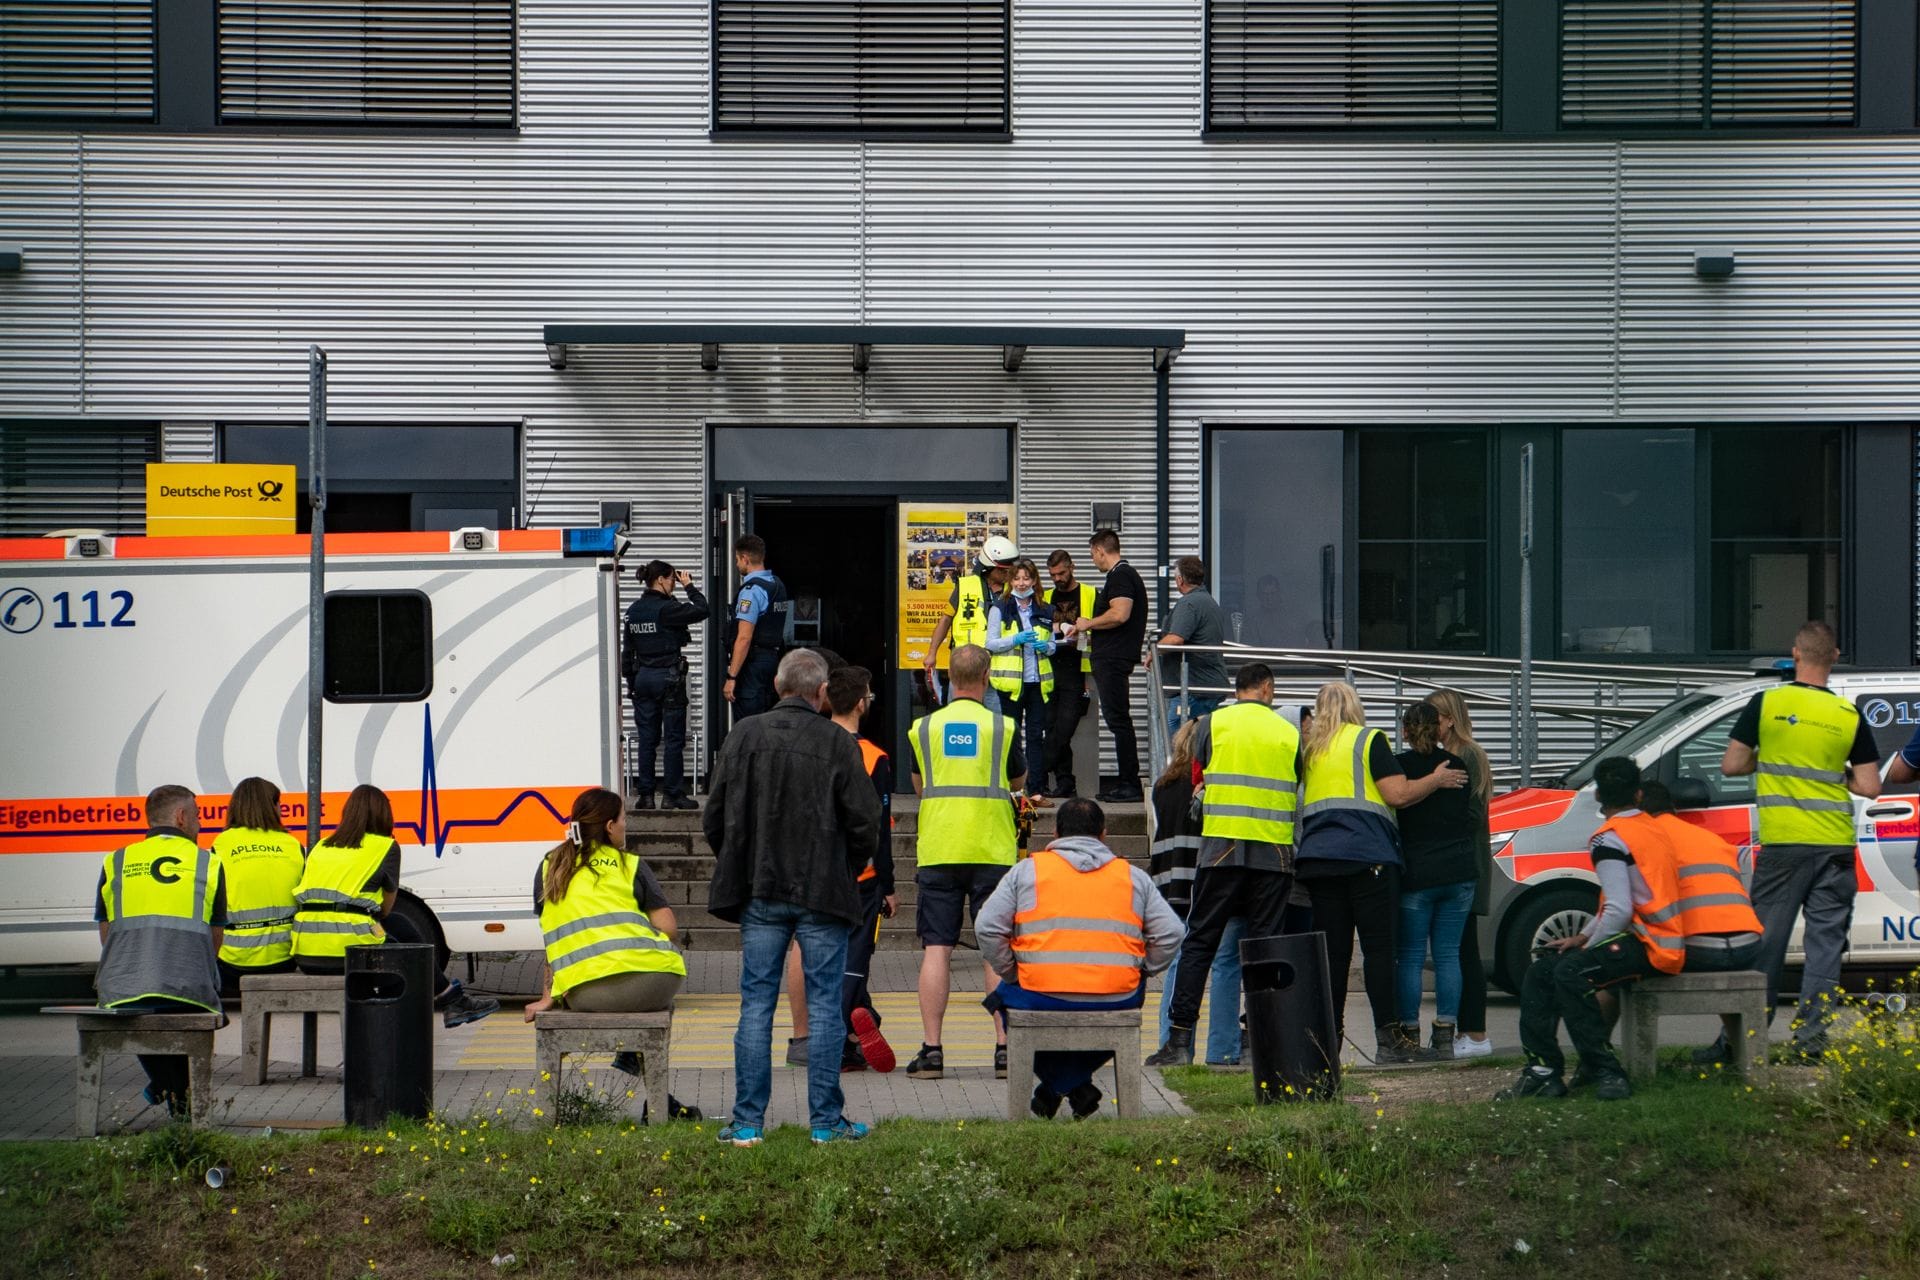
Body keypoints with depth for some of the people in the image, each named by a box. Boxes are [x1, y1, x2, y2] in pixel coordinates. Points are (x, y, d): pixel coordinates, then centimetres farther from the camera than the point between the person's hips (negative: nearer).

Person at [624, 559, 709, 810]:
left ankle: (645, 794, 8)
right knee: (674, 738, 1)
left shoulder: (634, 610, 7)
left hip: (643, 676, 6)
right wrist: (689, 586, -1)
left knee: (646, 737, 9)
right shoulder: (666, 608, -14)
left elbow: (627, 650, 11)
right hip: (669, 676, -6)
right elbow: (702, 610, -15)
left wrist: (631, 681, 19)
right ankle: (673, 794, 1)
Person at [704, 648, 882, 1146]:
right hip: (823, 897, -2)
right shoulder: (837, 743, -7)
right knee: (824, 1006, 4)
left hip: (759, 896, 2)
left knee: (756, 1006, 6)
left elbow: (714, 819, 4)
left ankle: (747, 1122, 6)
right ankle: (826, 1122, 7)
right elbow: (864, 822, -7)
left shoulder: (743, 736, 1)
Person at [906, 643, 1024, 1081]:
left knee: (936, 949, 1)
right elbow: (1018, 780, 16)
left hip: (937, 849, 1)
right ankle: (1004, 1047, 0)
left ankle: (931, 1049, -3)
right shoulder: (1002, 727, 0)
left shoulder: (923, 728, 5)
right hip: (992, 849, -1)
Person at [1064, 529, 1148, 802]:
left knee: (1118, 720, -9)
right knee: (1118, 721, 11)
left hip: (1113, 660, -11)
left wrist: (1088, 624, -10)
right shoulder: (1124, 574, 21)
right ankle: (1125, 782, 14)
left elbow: (1119, 614, -24)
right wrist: (1089, 629, 23)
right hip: (1112, 659, 11)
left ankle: (1129, 785, -9)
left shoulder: (1120, 576, -12)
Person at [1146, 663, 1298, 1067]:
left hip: (1223, 847, -1)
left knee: (1199, 942, 2)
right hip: (1275, 851, 1)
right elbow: (1300, 794, 11)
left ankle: (1180, 1039, -4)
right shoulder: (1289, 732, 8)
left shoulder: (1213, 723, 4)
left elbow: (1195, 780, 10)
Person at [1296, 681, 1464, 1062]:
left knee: (1332, 950, 5)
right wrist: (1437, 780, 7)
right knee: (1379, 947, -4)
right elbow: (1398, 794, -7)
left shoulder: (1309, 749, 16)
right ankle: (1388, 1038, -9)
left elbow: (1298, 801, 23)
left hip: (1317, 857, 5)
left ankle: (1328, 1035, 3)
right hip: (1367, 856, -5)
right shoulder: (1369, 741, 0)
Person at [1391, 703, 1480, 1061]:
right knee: (1448, 954, 6)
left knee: (1410, 957, 2)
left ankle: (1409, 1037, 1)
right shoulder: (1458, 766, 7)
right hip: (1459, 874, 4)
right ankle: (1444, 1037, 3)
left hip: (1415, 875, -4)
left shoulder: (1398, 767, -7)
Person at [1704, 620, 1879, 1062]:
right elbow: (1870, 787, 1)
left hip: (1782, 843, -1)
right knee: (1825, 942, 6)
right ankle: (1811, 1036, 2)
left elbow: (1731, 764, -1)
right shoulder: (1850, 716, 2)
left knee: (1765, 942, 4)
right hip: (1835, 844, 1)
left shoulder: (1767, 703, -3)